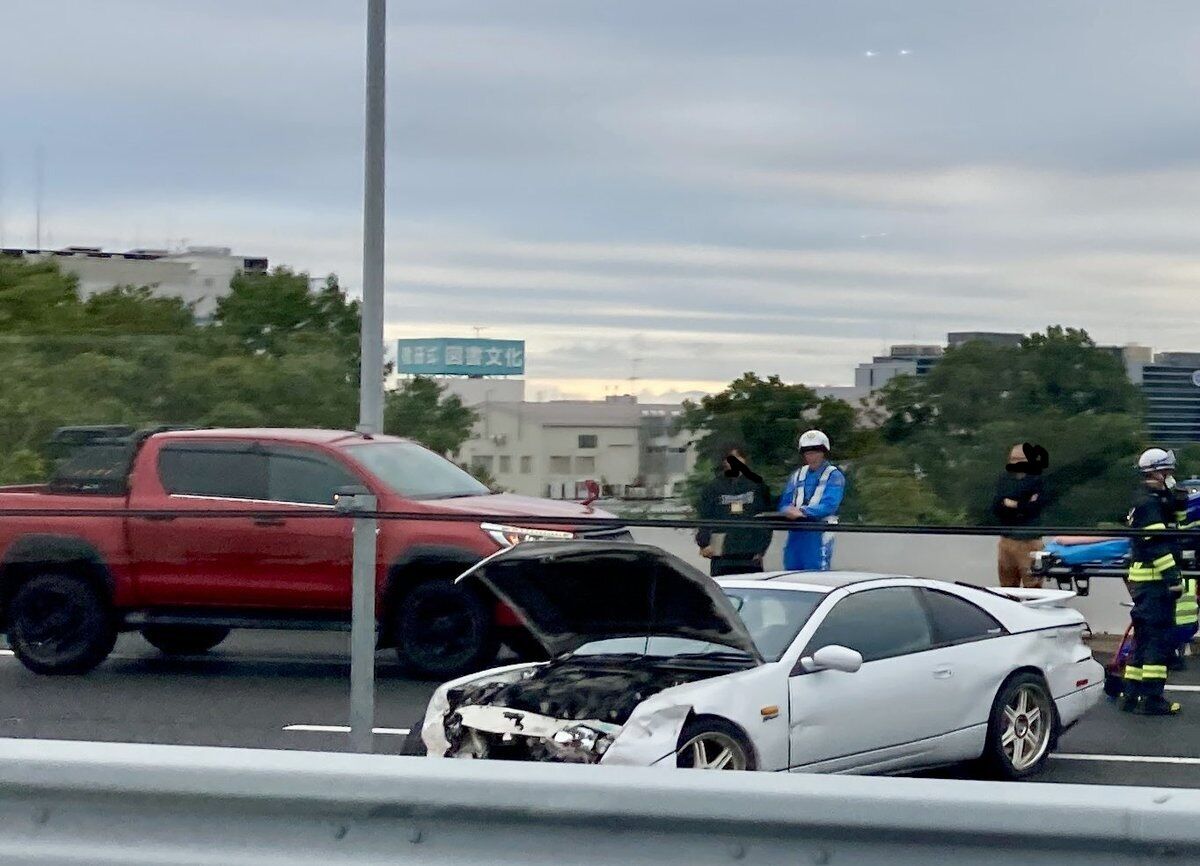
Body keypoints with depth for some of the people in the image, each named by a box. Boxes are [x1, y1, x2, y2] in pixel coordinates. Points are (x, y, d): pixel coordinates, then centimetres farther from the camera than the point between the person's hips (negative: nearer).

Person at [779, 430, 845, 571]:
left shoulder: (834, 476, 1)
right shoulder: (797, 475, 19)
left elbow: (829, 505, -13)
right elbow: (784, 502, 13)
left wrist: (803, 512, -25)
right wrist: (789, 510, -12)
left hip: (819, 534, -6)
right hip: (795, 533, 6)